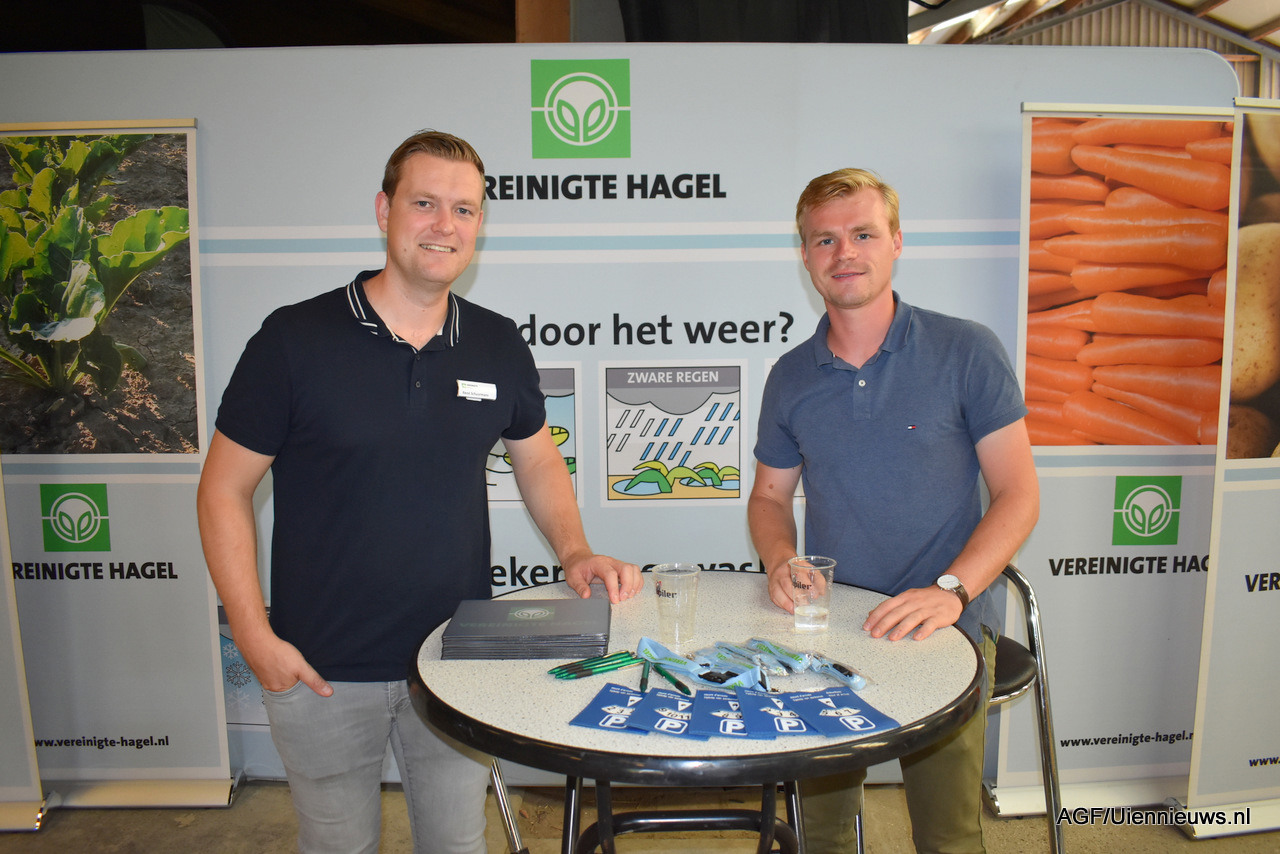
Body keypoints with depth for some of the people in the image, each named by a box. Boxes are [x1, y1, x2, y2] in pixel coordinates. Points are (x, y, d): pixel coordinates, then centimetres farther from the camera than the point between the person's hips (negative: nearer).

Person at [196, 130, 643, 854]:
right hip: (324, 670, -2)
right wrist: (256, 636, -10)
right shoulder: (295, 339, -11)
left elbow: (539, 460, 13)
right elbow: (225, 489, -6)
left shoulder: (499, 346, -1)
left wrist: (575, 551, -3)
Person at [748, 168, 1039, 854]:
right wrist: (780, 562, -8)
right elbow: (769, 496, 13)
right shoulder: (790, 377, 4)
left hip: (942, 638, -3)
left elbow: (1017, 495, -6)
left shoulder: (966, 352, -7)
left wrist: (951, 589, -20)